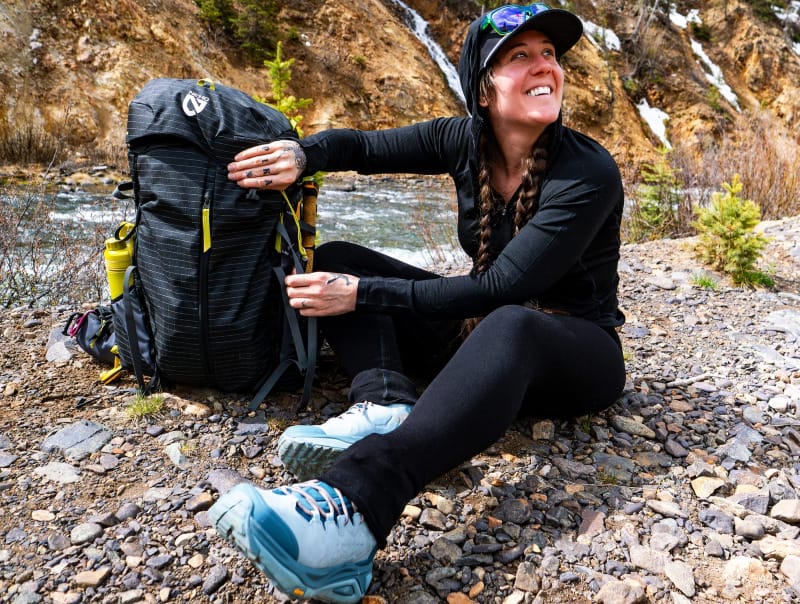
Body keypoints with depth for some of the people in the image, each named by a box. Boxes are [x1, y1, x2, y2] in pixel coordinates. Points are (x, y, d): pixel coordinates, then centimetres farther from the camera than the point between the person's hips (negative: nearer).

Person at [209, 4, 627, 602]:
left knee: (508, 327, -43)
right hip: (478, 330, 6)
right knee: (336, 258, -4)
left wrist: (364, 294, -26)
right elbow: (361, 145, 6)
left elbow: (500, 287, -26)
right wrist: (301, 154, -17)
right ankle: (386, 408, -30)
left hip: (576, 351, -5)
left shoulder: (589, 173, -20)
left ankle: (351, 505, -58)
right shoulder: (465, 141, -4)